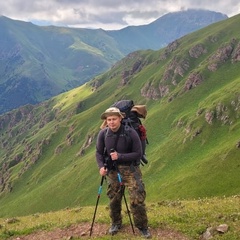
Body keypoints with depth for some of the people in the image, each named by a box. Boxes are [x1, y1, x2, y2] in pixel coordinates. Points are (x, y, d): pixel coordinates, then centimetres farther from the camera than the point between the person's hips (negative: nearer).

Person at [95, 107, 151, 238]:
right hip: (112, 170, 3)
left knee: (137, 199, -7)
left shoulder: (131, 133, -20)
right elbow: (99, 152, 0)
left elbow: (138, 154, -15)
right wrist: (101, 166, -17)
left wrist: (119, 156, -24)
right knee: (114, 199, 14)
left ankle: (142, 226, 12)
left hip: (130, 169, -3)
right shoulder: (103, 133, -10)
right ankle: (116, 223, 37)